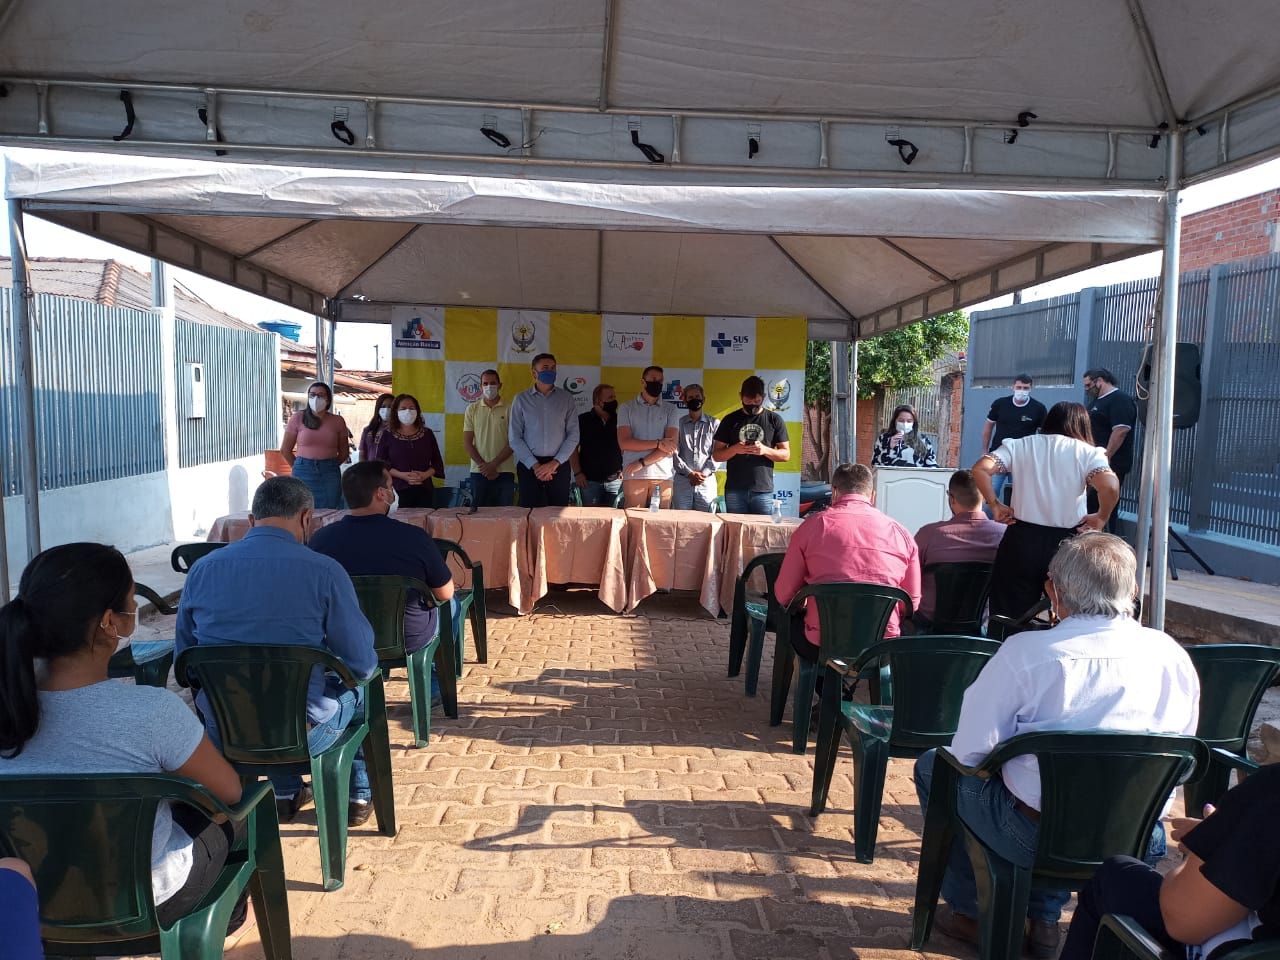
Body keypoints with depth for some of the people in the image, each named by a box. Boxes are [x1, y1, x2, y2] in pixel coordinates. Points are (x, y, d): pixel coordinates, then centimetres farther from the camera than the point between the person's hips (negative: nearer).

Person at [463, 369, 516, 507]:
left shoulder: (509, 409, 3)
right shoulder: (472, 409, 8)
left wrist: (494, 464, -10)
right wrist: (483, 465, -6)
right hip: (479, 472, 1)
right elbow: (467, 442, 5)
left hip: (504, 472, -1)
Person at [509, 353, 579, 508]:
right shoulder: (521, 400, 4)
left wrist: (555, 463, -9)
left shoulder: (566, 398, 6)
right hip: (529, 466, -1)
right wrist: (535, 465, -10)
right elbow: (514, 438, 0)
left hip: (559, 466, 1)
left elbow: (573, 435, 2)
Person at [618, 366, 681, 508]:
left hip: (663, 476, 1)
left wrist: (642, 462, -9)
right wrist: (658, 443, -9)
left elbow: (671, 445, 1)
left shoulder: (671, 410, 12)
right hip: (634, 476, -1)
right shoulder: (626, 408, 9)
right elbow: (624, 443, -3)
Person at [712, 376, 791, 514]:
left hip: (763, 491, -1)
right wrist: (735, 449, -12)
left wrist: (765, 450, -13)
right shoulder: (730, 420, 8)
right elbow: (716, 455, 8)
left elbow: (786, 454, 6)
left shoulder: (774, 420, 7)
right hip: (734, 491, 1)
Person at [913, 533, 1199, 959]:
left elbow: (969, 752, -13)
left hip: (1036, 839, -5)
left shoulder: (1025, 652, -17)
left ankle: (973, 913, 29)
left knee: (933, 765, 19)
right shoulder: (1174, 656, -3)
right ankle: (1044, 917, 35)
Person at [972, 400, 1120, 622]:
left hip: (1021, 539, 1)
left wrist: (995, 506, 0)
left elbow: (980, 470, -8)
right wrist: (1101, 518, -2)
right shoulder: (1088, 453, 0)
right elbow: (1110, 487, -18)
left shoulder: (1020, 445, 5)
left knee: (1010, 618, 8)